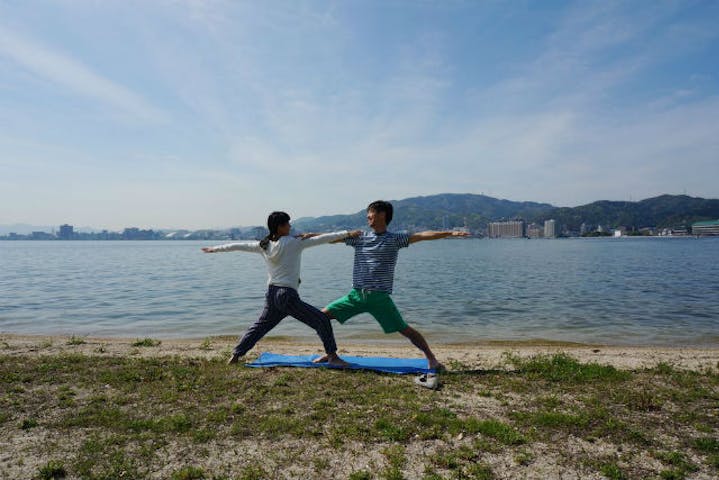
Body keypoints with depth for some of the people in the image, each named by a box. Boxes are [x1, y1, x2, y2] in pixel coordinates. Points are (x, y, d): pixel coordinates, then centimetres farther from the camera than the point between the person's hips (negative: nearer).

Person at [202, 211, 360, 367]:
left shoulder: (264, 245, 8)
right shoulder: (293, 243, -8)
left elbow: (240, 246, 19)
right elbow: (320, 239, -10)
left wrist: (216, 249, 33)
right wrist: (347, 233, -7)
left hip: (272, 294, 7)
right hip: (288, 296, -7)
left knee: (260, 326, 24)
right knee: (322, 320, -1)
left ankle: (235, 355, 29)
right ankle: (332, 356, 1)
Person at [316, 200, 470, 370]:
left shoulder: (394, 239, -1)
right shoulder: (359, 237, 9)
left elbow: (422, 236, -8)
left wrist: (450, 233, -15)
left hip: (380, 297, -4)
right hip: (357, 294, 4)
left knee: (404, 329, -6)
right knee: (323, 315, 4)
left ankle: (431, 358, 10)